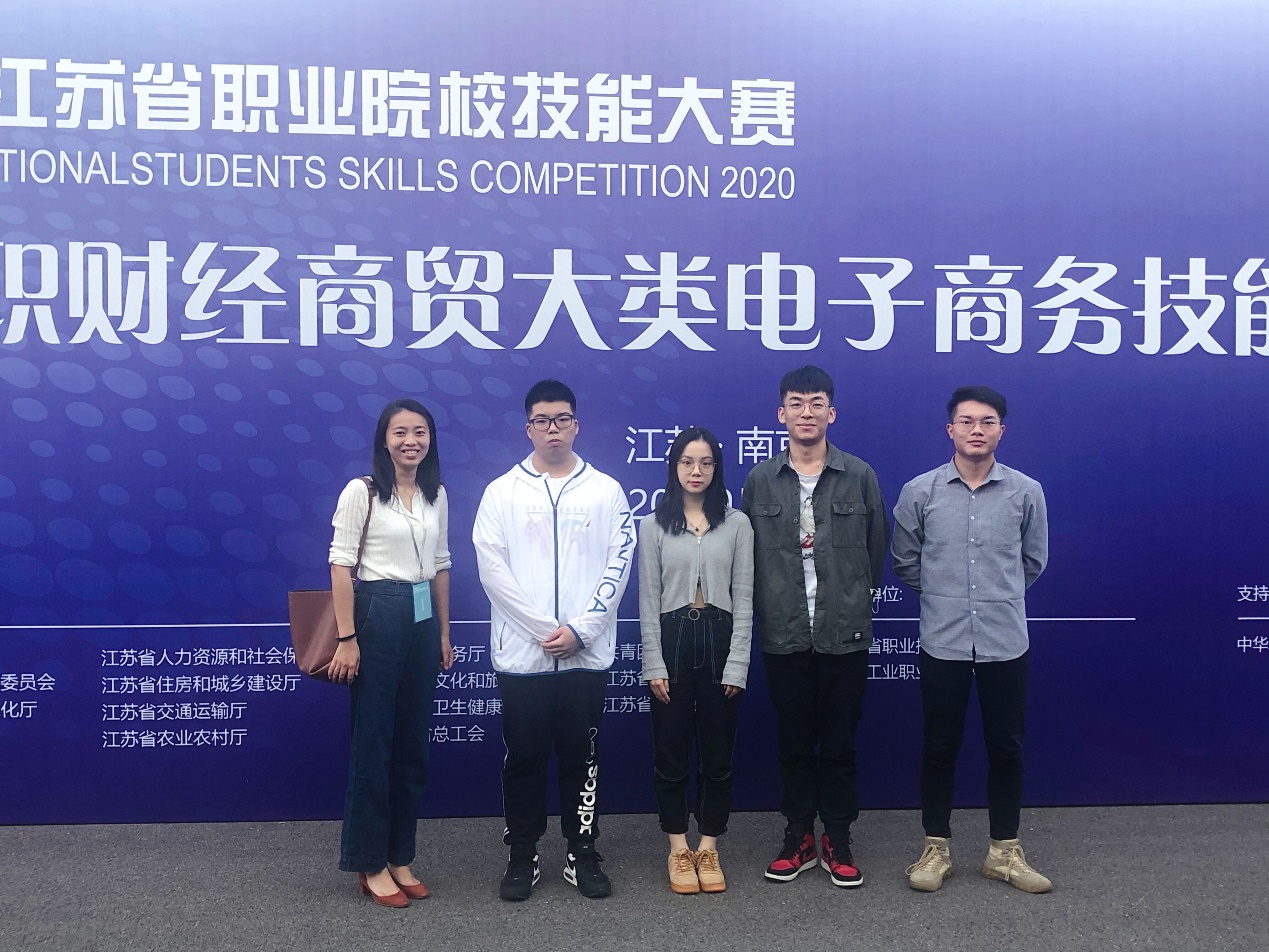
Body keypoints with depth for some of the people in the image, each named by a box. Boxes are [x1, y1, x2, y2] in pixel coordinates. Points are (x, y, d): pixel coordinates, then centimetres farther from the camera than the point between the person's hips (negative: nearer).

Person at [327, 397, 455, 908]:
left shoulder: (436, 496, 9)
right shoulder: (362, 491, -7)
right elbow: (340, 566, -10)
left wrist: (444, 632, 14)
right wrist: (346, 639, -14)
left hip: (423, 619, 6)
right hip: (377, 616, -6)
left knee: (412, 745, 11)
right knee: (372, 743, 2)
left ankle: (400, 858, 23)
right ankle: (370, 865, 15)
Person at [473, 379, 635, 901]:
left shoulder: (606, 490, 5)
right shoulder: (502, 491, 3)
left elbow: (617, 566, -1)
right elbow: (493, 569, -4)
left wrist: (579, 630, -11)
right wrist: (545, 629, -12)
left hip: (587, 652, 1)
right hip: (521, 652, 0)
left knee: (582, 755, 8)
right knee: (523, 756, 8)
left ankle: (582, 853, 23)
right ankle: (522, 857, 22)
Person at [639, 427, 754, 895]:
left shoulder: (737, 524, 3)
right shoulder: (654, 526, 3)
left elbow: (743, 597, 1)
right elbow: (648, 599, 1)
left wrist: (737, 662, -5)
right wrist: (653, 663, -5)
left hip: (719, 639, 0)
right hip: (672, 638, 0)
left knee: (717, 752, 7)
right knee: (670, 750, 6)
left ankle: (708, 848, 21)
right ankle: (678, 849, 20)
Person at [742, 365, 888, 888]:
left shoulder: (860, 476, 0)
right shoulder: (760, 480, 2)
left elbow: (876, 550, 8)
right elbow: (747, 554, 7)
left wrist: (854, 603, 10)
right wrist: (769, 610, 7)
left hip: (844, 634, 0)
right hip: (784, 636, 1)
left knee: (839, 743, 8)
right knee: (793, 743, 10)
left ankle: (838, 841, 22)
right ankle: (798, 837, 24)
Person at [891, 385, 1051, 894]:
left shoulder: (1026, 492, -1)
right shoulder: (920, 491, -3)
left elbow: (1033, 561, 14)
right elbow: (905, 562, 10)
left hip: (1006, 642, 1)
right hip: (943, 642, -1)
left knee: (1006, 747, 10)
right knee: (940, 747, 8)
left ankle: (1005, 851, 25)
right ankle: (936, 848, 23)